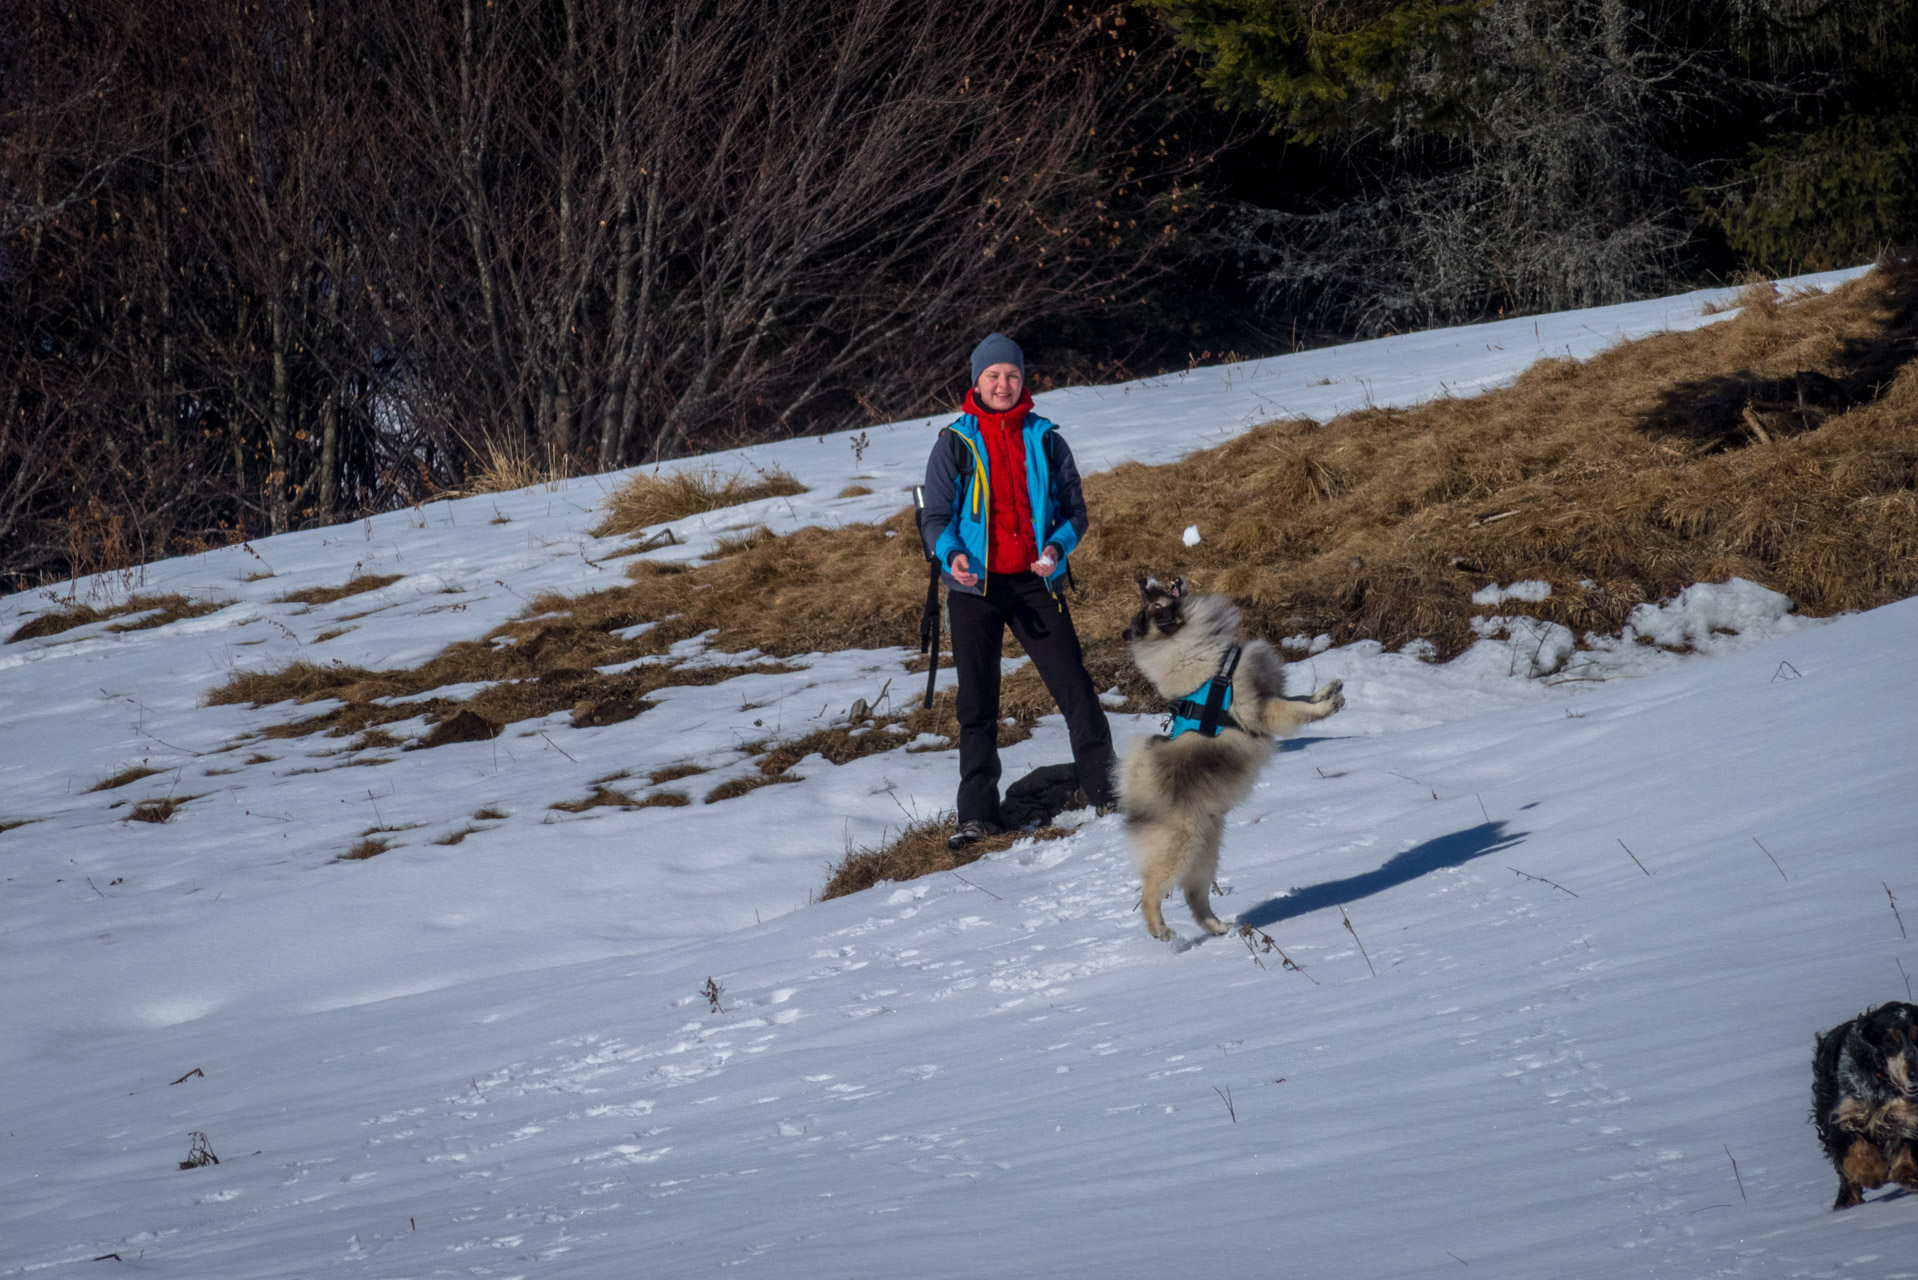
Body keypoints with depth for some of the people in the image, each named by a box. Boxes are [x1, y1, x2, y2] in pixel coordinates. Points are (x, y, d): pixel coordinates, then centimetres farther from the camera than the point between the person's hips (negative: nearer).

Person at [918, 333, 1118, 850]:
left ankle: (1102, 789, 5)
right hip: (975, 585, -1)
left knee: (1074, 687, -5)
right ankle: (977, 812, 6)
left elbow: (1074, 508, 9)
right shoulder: (955, 444, 2)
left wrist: (1058, 547, -13)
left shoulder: (1044, 440, 6)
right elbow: (935, 516, 1)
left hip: (1035, 582, 1)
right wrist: (951, 555, -20)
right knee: (977, 702, 1)